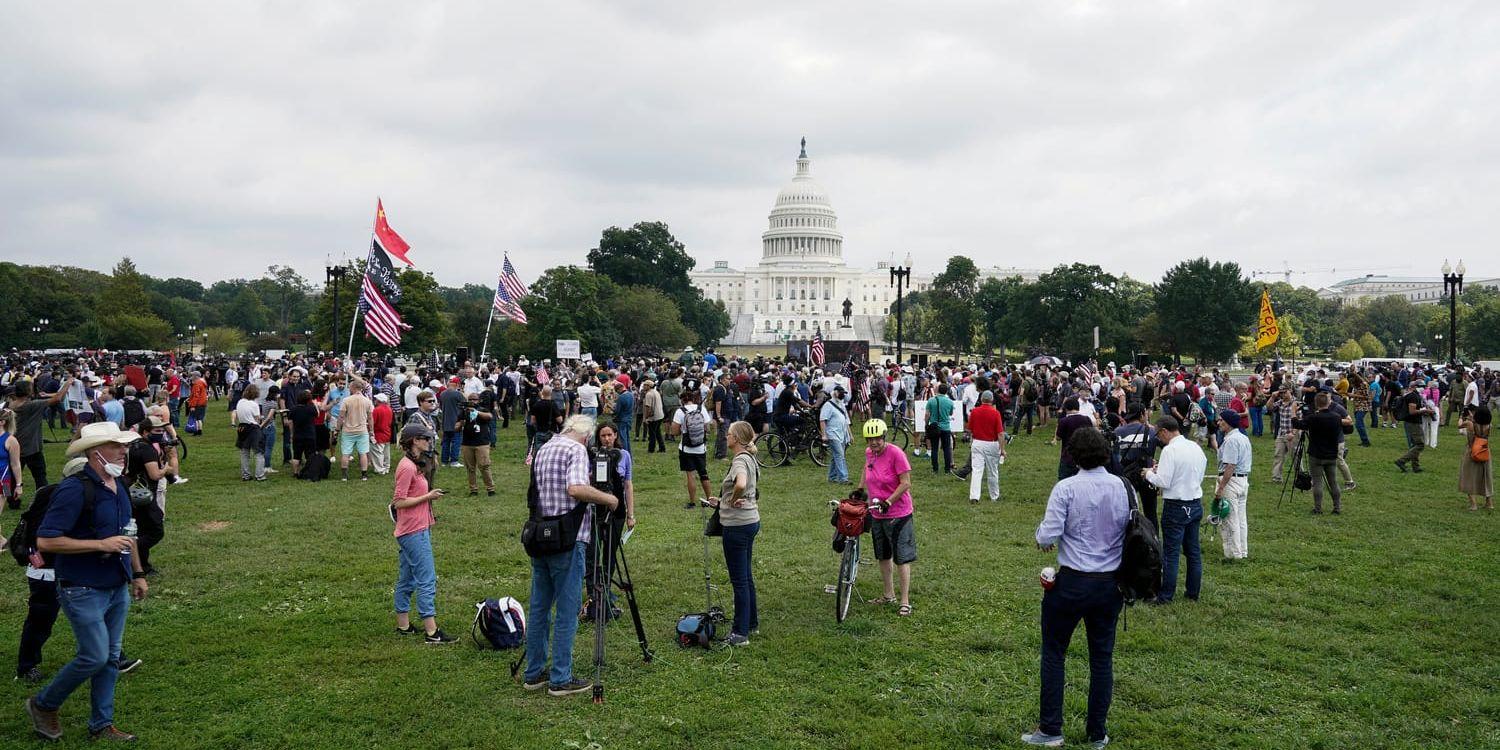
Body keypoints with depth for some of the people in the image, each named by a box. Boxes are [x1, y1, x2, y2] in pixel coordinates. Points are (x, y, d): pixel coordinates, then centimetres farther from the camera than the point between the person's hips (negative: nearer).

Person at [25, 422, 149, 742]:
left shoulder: (118, 485, 7)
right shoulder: (75, 490, -20)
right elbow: (46, 541, -23)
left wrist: (137, 573, 21)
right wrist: (101, 544, -24)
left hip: (117, 589, 8)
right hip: (84, 591, -8)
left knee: (110, 658, 12)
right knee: (95, 657, -5)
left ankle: (101, 725, 23)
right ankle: (43, 705, 19)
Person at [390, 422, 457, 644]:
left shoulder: (413, 465, 13)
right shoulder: (407, 467, -17)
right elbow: (399, 502, -20)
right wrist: (428, 496, -16)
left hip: (417, 530, 10)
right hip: (414, 532, -10)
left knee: (406, 580, 15)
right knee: (427, 580, -8)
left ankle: (403, 625, 23)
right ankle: (431, 632, -7)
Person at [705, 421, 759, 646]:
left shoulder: (740, 461, -18)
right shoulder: (749, 459, 13)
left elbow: (741, 484, -39)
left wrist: (733, 500, -20)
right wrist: (721, 502, 18)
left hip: (738, 526, -10)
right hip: (750, 522, 10)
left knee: (739, 579, -4)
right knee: (746, 576, 19)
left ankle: (740, 633, 1)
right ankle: (751, 623, 30)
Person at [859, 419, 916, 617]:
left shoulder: (896, 454, -18)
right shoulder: (869, 453, 2)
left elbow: (906, 483, -18)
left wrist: (888, 502, -23)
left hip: (898, 514, -7)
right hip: (877, 514, 7)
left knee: (902, 558, -2)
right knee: (883, 556, 18)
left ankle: (905, 601, 5)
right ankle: (889, 595, 33)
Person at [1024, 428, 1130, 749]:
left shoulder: (1066, 488, -16)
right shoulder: (1124, 488, -2)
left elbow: (1048, 535, -19)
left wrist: (1041, 537, 3)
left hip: (1073, 583, -4)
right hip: (1111, 584, 4)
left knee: (1054, 653, 10)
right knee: (1102, 658, 14)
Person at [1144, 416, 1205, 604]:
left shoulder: (1170, 450, -18)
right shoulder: (1196, 447, 5)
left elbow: (1163, 482, -21)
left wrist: (1149, 474, -1)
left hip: (1176, 506, -7)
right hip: (1196, 503, 7)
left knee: (1171, 552, 0)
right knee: (1193, 550, 15)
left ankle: (1166, 596, 6)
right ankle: (1193, 592, 23)